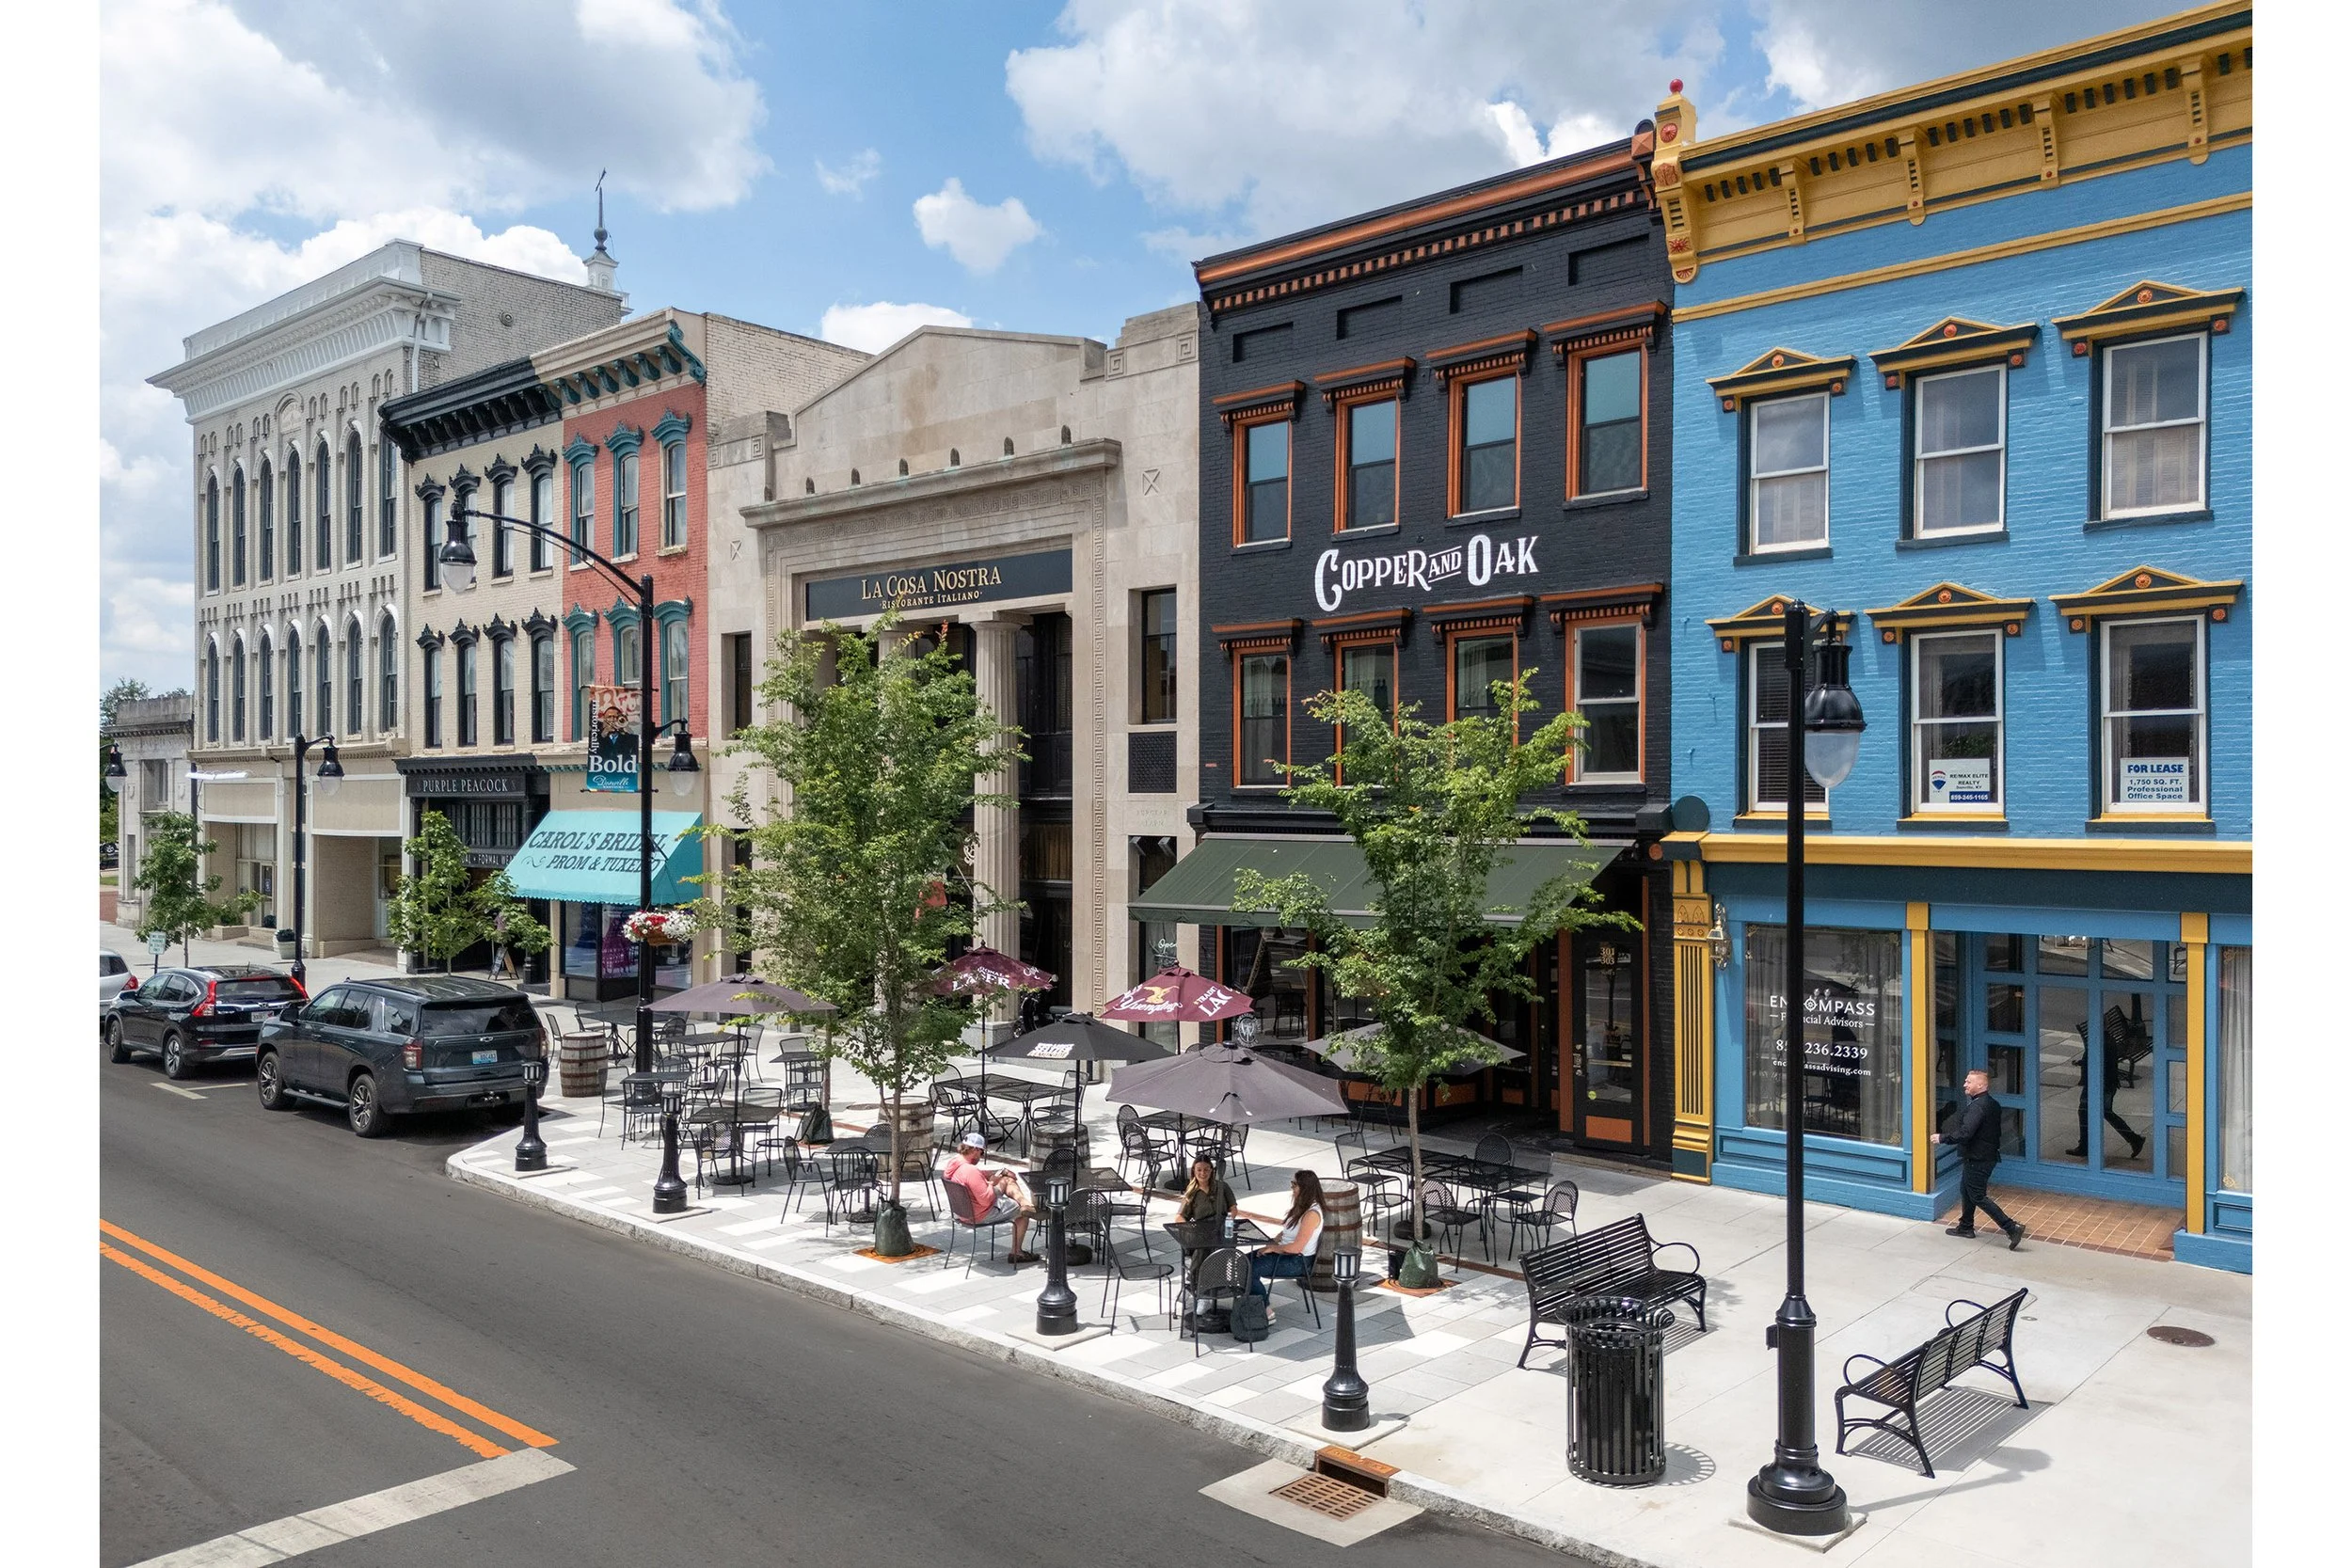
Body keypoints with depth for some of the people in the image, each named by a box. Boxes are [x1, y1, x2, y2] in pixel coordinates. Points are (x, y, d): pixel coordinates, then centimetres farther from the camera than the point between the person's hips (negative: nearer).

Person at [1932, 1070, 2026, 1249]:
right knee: (1966, 1190, 22)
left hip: (1977, 1159, -10)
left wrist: (1941, 1138, -21)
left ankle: (2012, 1228, -6)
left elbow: (1964, 1133, -31)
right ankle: (1966, 1227, 32)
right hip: (1988, 1155, 10)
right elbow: (1995, 1131, 18)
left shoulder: (1977, 1106, -24)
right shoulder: (1992, 1104, 8)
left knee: (1978, 1197, -3)